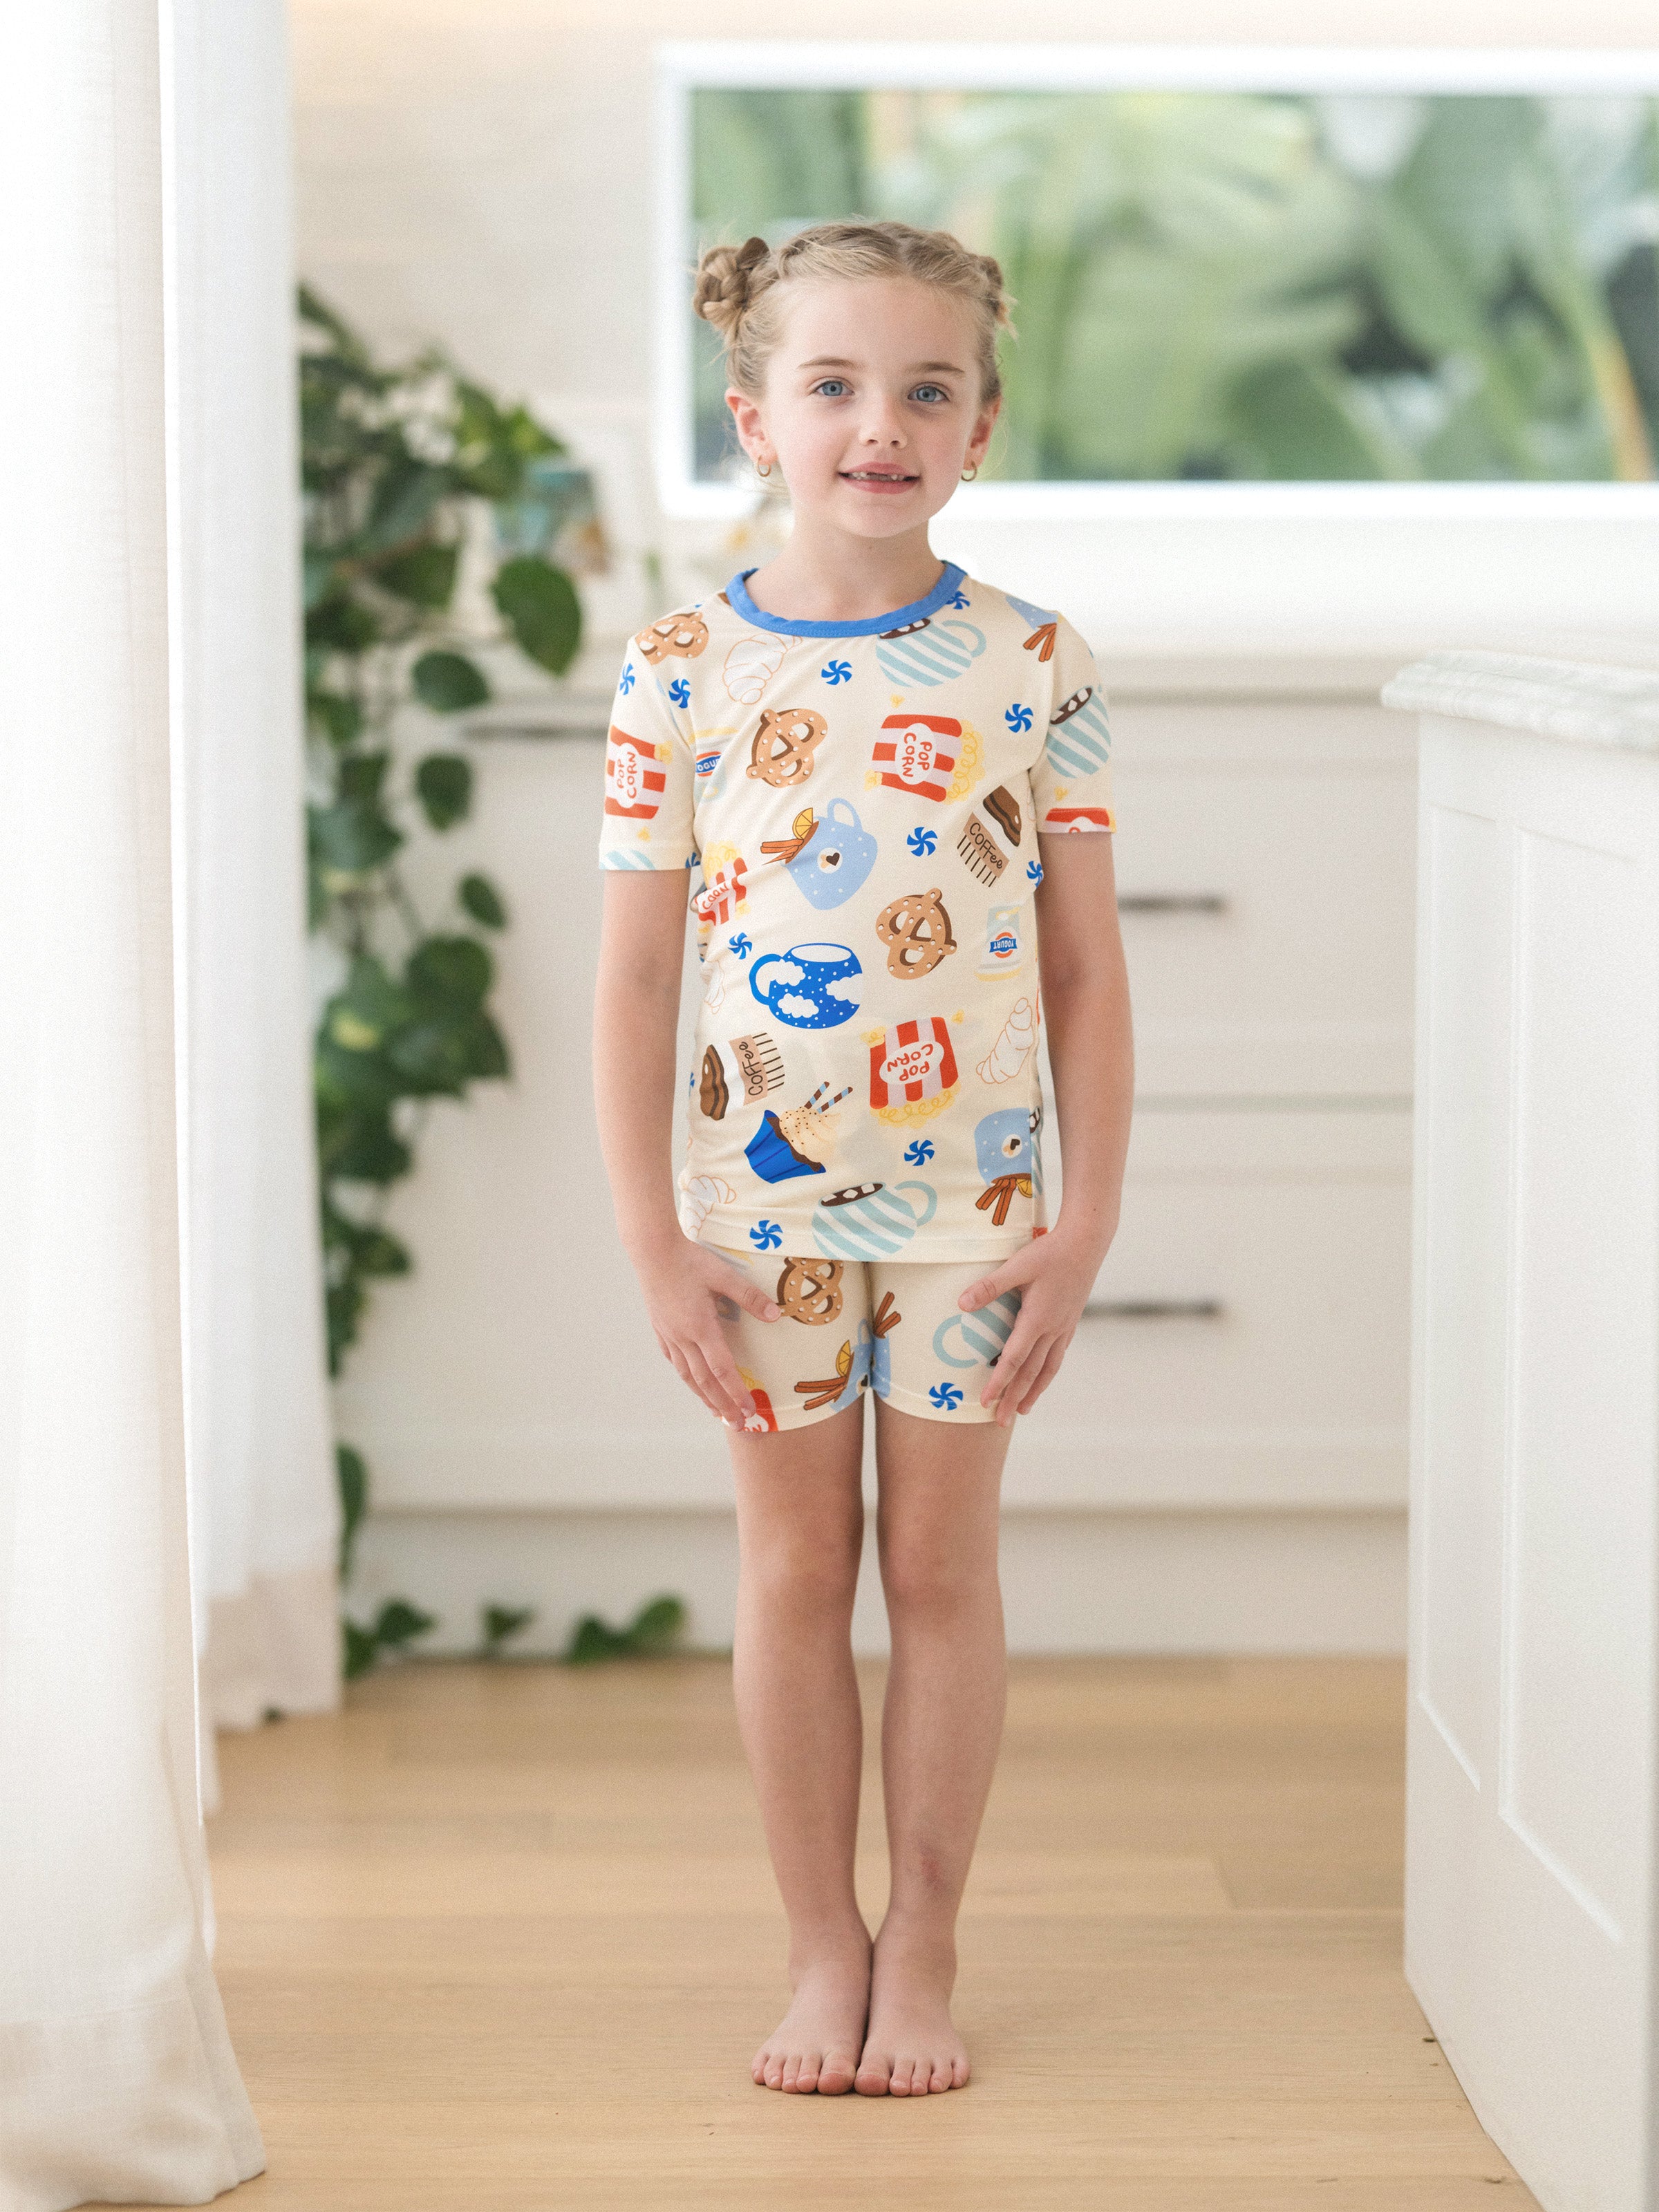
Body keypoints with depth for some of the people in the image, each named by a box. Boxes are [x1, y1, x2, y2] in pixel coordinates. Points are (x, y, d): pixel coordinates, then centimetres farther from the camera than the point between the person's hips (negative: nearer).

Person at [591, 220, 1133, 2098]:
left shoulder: (1034, 669, -5)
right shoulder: (683, 672, -6)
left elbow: (1086, 970, -1)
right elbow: (633, 977, -3)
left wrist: (1085, 1223, -5)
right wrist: (653, 1239, -6)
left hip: (973, 1197, 0)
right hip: (762, 1198, 0)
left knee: (941, 1565, 9)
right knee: (793, 1567, 9)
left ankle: (922, 1951, 22)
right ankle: (822, 1951, 23)